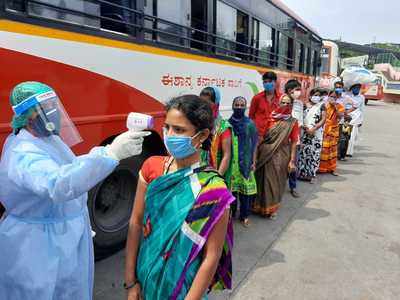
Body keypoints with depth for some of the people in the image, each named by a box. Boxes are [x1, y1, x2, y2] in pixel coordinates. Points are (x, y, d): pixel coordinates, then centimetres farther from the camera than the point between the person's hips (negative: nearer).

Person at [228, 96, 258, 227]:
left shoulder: (250, 124, -2)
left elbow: (254, 144, 0)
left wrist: (253, 162, -3)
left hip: (245, 162, -1)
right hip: (230, 161, 1)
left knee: (245, 189, 3)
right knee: (231, 188, 7)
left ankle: (244, 216, 18)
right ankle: (230, 213, 24)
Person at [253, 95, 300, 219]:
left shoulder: (293, 122, -1)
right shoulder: (271, 117, 2)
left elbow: (294, 142, -3)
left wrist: (292, 160, -8)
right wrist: (258, 153, -2)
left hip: (282, 155, -1)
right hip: (266, 154, 1)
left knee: (276, 181, 8)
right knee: (264, 180, 8)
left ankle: (272, 208, 27)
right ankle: (261, 206, 28)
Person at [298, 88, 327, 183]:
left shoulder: (321, 105, 5)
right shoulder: (305, 105, 9)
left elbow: (323, 119, -3)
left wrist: (313, 129, -14)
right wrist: (304, 127, -13)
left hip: (316, 133, -1)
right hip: (305, 132, 1)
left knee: (314, 154, -1)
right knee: (303, 152, 2)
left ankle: (311, 174, 9)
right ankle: (302, 172, 12)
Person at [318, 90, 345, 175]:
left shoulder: (339, 106, 3)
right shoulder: (324, 105, 0)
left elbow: (340, 116, -15)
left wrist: (335, 106, -18)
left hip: (333, 131, 1)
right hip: (323, 130, -1)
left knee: (332, 149, 7)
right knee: (322, 149, -2)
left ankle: (332, 168, 16)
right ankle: (321, 167, 8)